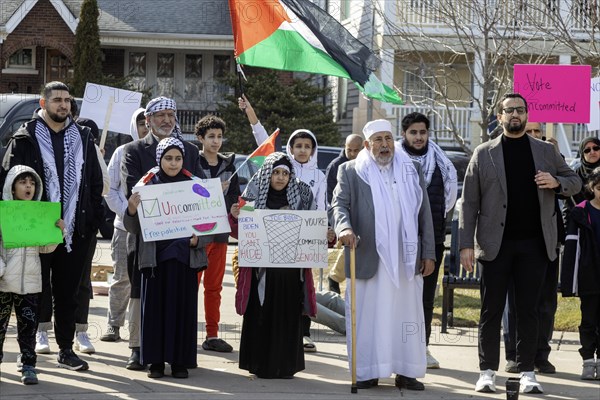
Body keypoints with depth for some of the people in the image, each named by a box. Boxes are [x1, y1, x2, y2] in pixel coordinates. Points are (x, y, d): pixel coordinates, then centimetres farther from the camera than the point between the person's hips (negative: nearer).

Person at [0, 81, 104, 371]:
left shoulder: (83, 138, 12)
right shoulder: (25, 139, -1)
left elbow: (95, 184, 15)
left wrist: (94, 219, 6)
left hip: (74, 230, 4)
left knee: (68, 292, 9)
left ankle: (66, 349, 16)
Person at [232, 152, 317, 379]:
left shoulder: (301, 196, 5)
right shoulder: (254, 195, 2)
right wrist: (236, 217, -14)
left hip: (291, 268, 1)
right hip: (261, 266, -1)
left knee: (288, 316, 3)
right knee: (261, 315, 1)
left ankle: (286, 365, 11)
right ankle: (261, 365, 10)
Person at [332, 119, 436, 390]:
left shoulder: (411, 170, 12)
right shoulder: (351, 171, 6)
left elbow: (424, 212, 12)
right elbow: (340, 204, -2)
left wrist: (429, 253, 6)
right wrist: (344, 228, -24)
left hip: (406, 258, 2)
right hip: (368, 258, -2)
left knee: (407, 314, 3)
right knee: (367, 314, -1)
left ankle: (406, 372, 9)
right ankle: (367, 372, 6)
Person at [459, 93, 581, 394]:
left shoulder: (546, 152, 9)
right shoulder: (484, 154, 4)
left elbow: (575, 182, 16)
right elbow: (469, 203, 1)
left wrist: (556, 183, -7)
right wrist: (466, 244, -7)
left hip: (534, 244, 1)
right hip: (496, 244, -1)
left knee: (528, 310, 4)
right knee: (491, 310, 3)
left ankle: (527, 372, 9)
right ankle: (487, 371, 9)